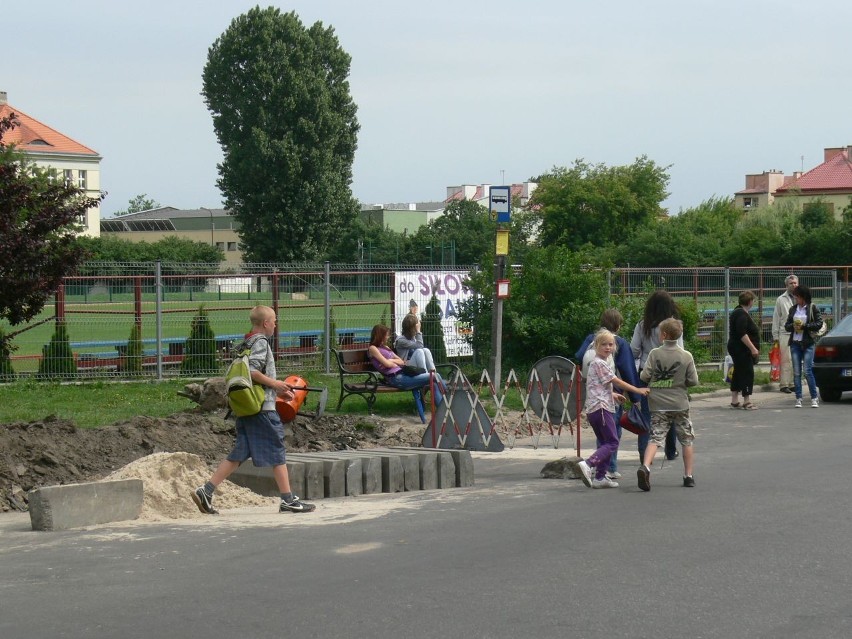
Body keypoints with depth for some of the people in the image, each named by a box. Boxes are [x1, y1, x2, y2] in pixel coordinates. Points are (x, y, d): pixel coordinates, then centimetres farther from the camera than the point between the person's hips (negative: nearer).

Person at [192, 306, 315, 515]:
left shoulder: (246, 343, 18)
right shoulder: (260, 342, -10)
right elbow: (251, 371, -23)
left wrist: (279, 390, 22)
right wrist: (274, 383, -12)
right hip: (263, 407, -9)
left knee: (238, 454, 8)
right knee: (277, 452, -1)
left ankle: (206, 491, 1)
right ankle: (288, 500, 3)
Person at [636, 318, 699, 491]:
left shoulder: (654, 354, -5)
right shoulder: (686, 356, -4)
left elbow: (644, 376, -8)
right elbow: (693, 381, -3)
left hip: (658, 405, 0)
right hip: (680, 405, 0)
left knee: (655, 438, -4)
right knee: (687, 440, 13)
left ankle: (645, 466, -27)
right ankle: (688, 475, 15)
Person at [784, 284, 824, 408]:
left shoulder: (812, 308, -1)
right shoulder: (793, 309, 12)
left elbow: (819, 323, -6)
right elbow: (787, 325, 14)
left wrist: (804, 326, -13)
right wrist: (793, 326, -8)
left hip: (808, 343, -4)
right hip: (795, 343, 4)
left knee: (808, 371, -9)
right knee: (796, 372, 2)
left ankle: (814, 398, -1)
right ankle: (798, 399, 6)